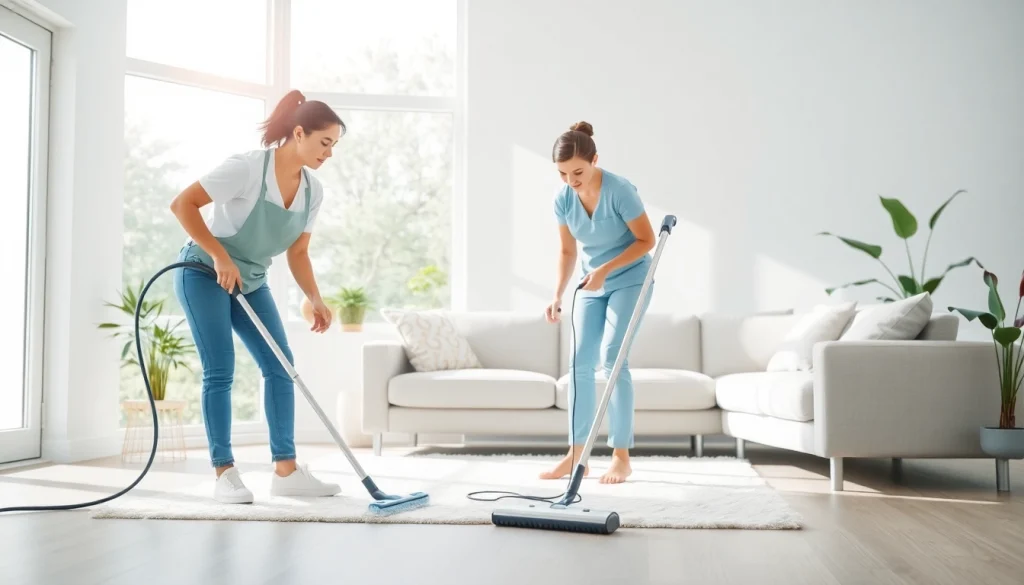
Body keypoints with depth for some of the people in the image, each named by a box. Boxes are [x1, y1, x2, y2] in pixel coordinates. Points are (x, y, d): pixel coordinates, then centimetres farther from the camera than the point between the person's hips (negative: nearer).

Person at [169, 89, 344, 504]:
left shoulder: (313, 191, -3)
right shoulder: (247, 167, -23)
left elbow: (298, 253, 3)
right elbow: (182, 204, -21)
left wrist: (315, 300, -10)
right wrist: (219, 256, -26)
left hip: (250, 282, 7)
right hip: (204, 273, -7)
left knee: (280, 366, -1)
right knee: (220, 371, -10)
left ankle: (286, 471, 4)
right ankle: (225, 473, 0)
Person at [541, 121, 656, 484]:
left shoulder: (620, 190, -24)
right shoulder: (562, 199, -8)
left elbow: (646, 240, -17)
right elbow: (567, 251, 3)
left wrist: (605, 269, -26)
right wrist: (558, 295, -7)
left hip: (630, 281, -5)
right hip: (592, 286, 6)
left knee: (612, 358, -16)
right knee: (580, 363, -2)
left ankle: (621, 456, -9)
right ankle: (576, 455, 4)